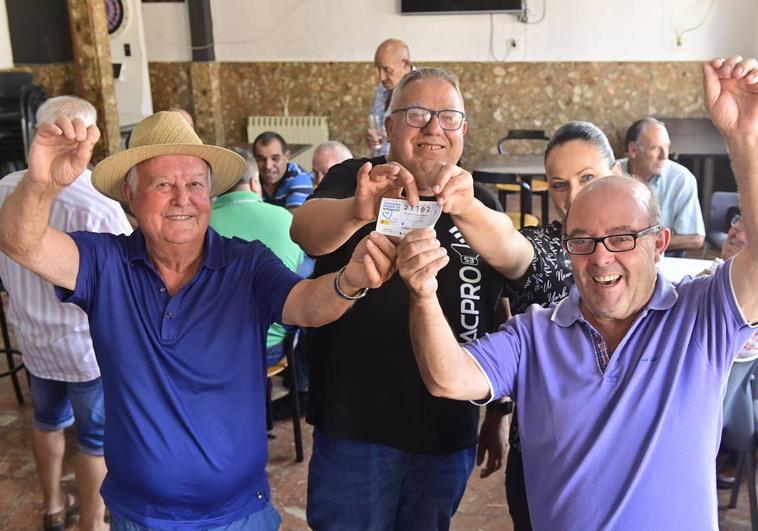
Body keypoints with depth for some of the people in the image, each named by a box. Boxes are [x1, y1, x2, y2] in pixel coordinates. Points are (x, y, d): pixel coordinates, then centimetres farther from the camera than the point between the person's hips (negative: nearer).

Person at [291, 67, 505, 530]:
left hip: (451, 437, 4)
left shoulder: (480, 204, 5)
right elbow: (305, 228, -26)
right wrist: (357, 211, -49)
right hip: (355, 428, -3)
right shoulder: (354, 180, -6)